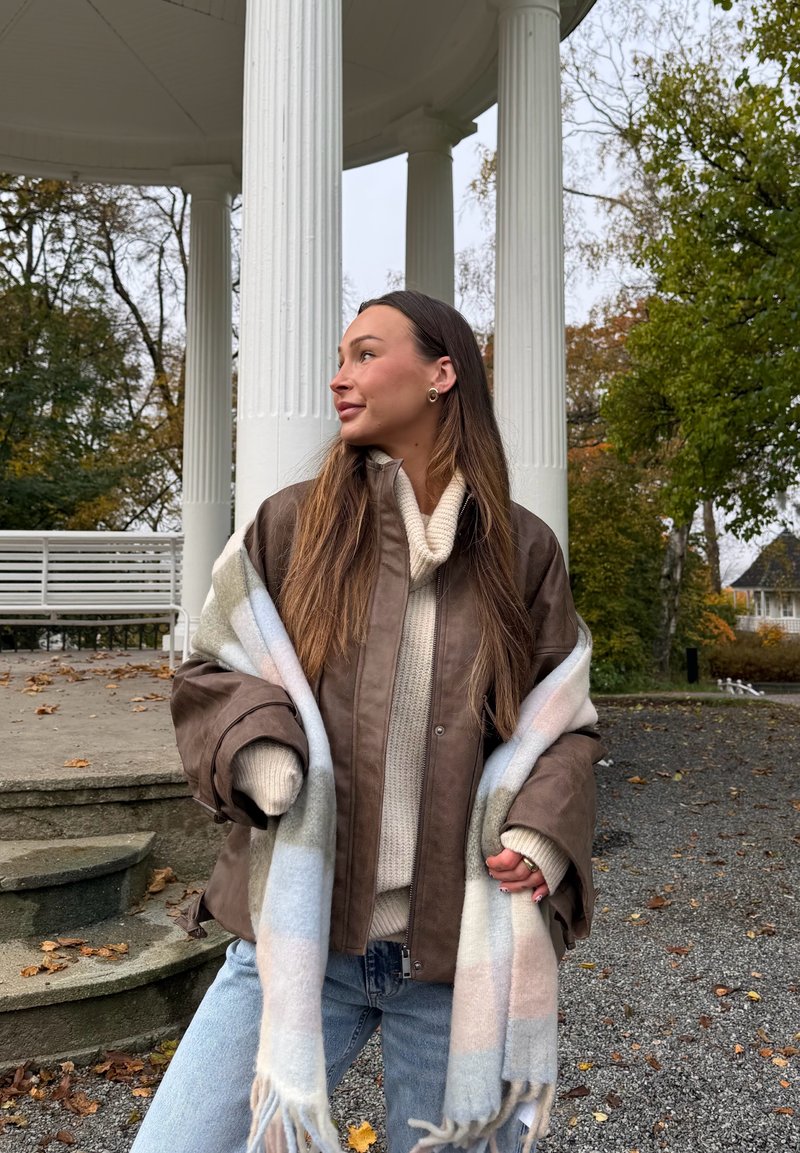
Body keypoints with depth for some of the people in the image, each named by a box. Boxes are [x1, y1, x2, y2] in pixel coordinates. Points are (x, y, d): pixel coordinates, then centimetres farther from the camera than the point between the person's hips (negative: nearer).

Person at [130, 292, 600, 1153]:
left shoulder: (522, 549, 2)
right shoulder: (291, 524, 0)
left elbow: (563, 724, 8)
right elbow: (209, 676, 6)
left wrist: (544, 836, -9)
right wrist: (257, 753, -14)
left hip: (460, 946, 1)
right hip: (300, 928, 0)